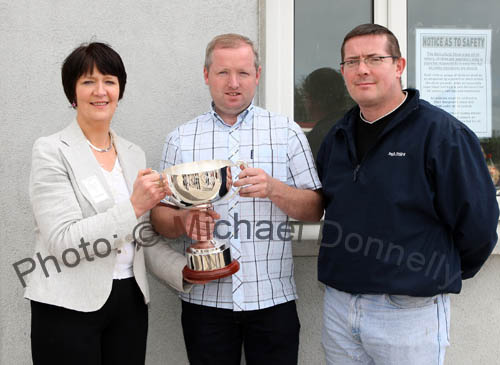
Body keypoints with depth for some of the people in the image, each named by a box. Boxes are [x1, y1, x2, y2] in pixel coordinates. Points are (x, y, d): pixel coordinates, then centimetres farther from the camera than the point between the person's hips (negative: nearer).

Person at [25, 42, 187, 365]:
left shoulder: (134, 155, 11)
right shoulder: (52, 152, -6)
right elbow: (62, 240, -16)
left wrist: (187, 272, -2)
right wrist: (133, 206, -22)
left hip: (130, 302, 5)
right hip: (69, 307, -5)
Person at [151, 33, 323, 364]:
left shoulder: (288, 132, 4)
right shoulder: (181, 139, 7)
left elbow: (315, 210, 1)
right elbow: (160, 215, 6)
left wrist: (273, 189, -17)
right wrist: (183, 221, -16)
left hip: (272, 297, 0)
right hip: (205, 298, 1)